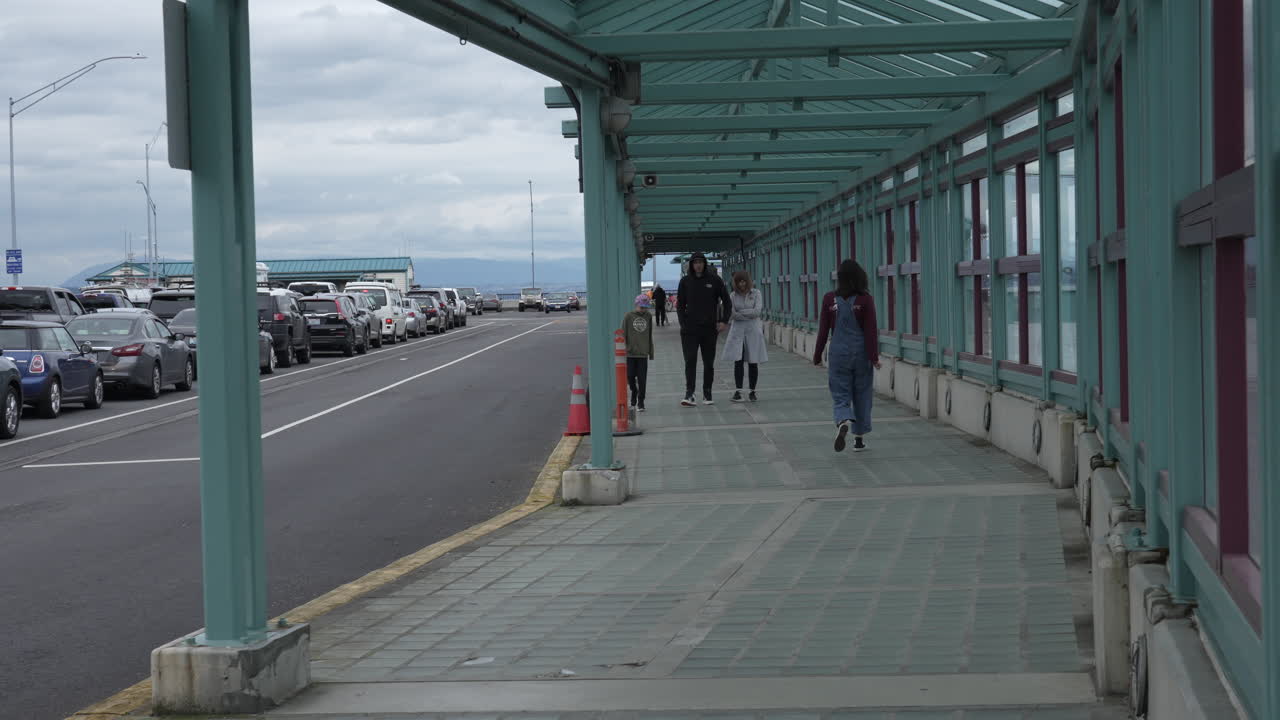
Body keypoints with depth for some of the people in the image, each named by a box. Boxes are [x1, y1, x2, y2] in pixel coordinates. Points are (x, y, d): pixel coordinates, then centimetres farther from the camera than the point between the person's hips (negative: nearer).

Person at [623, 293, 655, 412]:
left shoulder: (648, 317, 6)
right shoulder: (628, 317, -3)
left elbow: (650, 336, 12)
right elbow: (623, 335, -1)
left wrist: (651, 352, 13)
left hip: (643, 353, 1)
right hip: (630, 352, -1)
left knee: (642, 379, -2)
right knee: (630, 376, 2)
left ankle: (640, 403, 4)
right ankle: (634, 392, 30)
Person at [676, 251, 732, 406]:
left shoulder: (714, 280, 2)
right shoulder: (685, 281, 4)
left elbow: (727, 302, 8)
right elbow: (680, 305, 10)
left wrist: (724, 321, -2)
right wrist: (683, 323, -1)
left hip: (709, 329, 1)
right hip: (690, 329, -1)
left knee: (709, 363, 6)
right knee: (690, 361, -11)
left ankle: (707, 394, 15)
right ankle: (689, 394, -16)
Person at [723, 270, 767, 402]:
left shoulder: (756, 294, 1)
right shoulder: (733, 295, 5)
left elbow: (757, 311, -11)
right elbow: (731, 314, -6)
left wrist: (740, 312, -9)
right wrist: (749, 315, -11)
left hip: (753, 331, -1)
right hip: (737, 331, 1)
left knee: (753, 362, 3)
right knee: (738, 361, -9)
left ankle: (752, 392, 13)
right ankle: (738, 392, -12)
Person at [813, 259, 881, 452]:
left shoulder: (830, 300, -3)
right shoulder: (865, 300, -7)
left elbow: (823, 330, 2)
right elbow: (871, 331, -9)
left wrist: (817, 356, 10)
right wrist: (874, 356, -6)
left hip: (838, 354, 0)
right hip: (861, 353, 0)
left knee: (840, 395, 4)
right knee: (861, 396, 12)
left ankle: (843, 422, -27)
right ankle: (859, 439, 18)